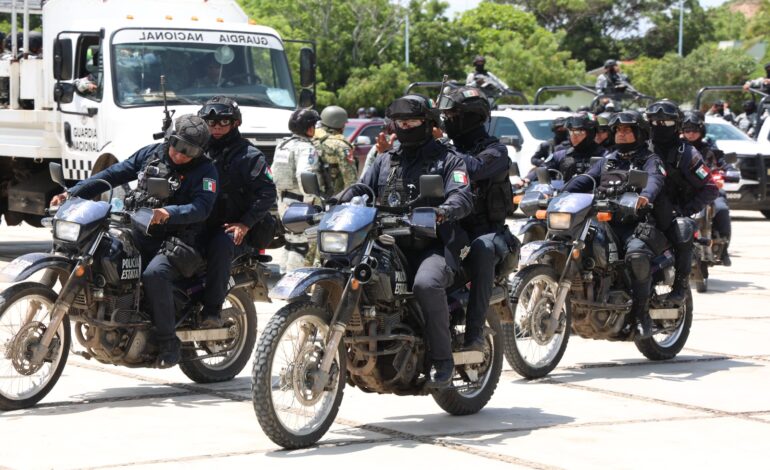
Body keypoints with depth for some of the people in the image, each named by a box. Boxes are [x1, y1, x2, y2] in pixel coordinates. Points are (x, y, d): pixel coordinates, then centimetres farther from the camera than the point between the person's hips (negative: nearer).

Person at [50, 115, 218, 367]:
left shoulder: (205, 170, -5)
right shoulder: (151, 153, 10)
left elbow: (201, 208, -20)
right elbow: (114, 174, 13)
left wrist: (169, 213, -39)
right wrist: (73, 193, 6)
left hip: (178, 240, -6)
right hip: (139, 235, 6)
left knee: (154, 273, -33)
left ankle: (168, 343, -24)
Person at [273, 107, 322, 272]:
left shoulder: (283, 145, 13)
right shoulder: (306, 148, -15)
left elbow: (275, 172, 18)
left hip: (284, 201, 9)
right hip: (300, 203, -9)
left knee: (290, 243, 19)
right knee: (300, 246, -8)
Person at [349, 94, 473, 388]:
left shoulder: (448, 160, 7)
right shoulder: (386, 161, 24)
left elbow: (463, 197, -8)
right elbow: (361, 189, 17)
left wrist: (443, 211, -32)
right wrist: (338, 205, -6)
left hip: (433, 247, -6)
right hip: (391, 246, 6)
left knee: (426, 283, -36)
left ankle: (442, 360, -26)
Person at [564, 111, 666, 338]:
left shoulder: (650, 160, 12)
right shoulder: (606, 161, 29)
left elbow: (655, 179, -10)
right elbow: (585, 180, 15)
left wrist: (646, 195, -35)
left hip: (634, 225, -5)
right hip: (603, 221, 5)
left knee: (637, 253, -37)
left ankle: (641, 313, -25)